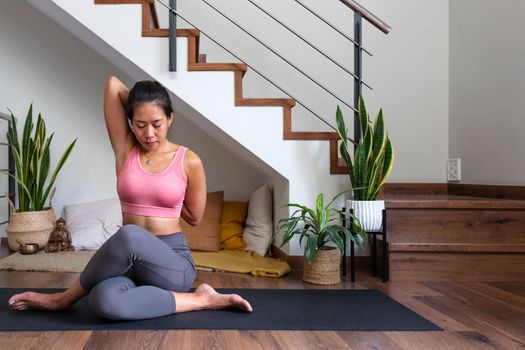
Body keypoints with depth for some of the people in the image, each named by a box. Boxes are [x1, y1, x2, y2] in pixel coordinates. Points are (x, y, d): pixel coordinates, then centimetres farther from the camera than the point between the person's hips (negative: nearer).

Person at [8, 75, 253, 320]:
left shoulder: (189, 161, -3)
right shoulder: (125, 149, 3)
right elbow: (113, 84, 1)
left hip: (174, 262, -2)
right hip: (131, 260, 2)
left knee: (130, 235, -38)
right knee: (104, 301, -36)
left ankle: (64, 298, -11)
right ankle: (200, 300, -16)